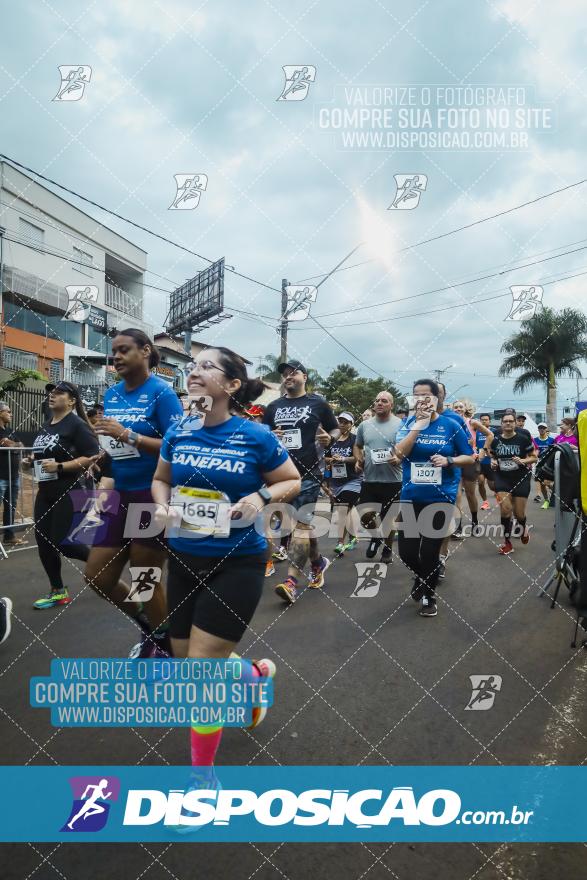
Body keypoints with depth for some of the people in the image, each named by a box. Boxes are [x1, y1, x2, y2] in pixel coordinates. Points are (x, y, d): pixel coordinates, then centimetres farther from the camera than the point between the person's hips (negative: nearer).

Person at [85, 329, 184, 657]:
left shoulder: (161, 392, -13)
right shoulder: (111, 395, 9)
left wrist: (128, 435, -25)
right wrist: (108, 479, 4)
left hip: (154, 497, -7)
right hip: (122, 497, 8)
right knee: (97, 577, 11)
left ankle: (166, 645, 31)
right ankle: (149, 626, 36)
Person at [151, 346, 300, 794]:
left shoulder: (256, 436, -12)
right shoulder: (178, 432, -1)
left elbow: (293, 481, 0)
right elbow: (161, 479, 15)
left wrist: (263, 496, -18)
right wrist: (163, 504, -6)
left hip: (237, 563, -5)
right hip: (185, 559, 6)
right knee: (187, 662, 16)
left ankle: (204, 778, 19)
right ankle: (257, 673, 48)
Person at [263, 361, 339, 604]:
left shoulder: (318, 403, 2)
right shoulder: (274, 407, 12)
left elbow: (335, 429, 10)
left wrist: (330, 437, -13)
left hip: (308, 473, -4)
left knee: (301, 523, -10)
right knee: (305, 522, 15)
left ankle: (292, 580, -11)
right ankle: (317, 562, 36)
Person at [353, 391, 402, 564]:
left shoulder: (401, 425, -5)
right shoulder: (364, 425, 7)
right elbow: (357, 446, 19)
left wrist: (400, 459, -22)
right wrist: (358, 459, 0)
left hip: (392, 481, -3)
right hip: (369, 480, 3)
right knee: (365, 515, 2)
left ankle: (387, 549, 30)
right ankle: (376, 536, 34)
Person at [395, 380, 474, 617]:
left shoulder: (451, 425, -3)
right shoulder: (408, 423, 2)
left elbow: (469, 457, 3)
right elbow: (400, 453, -14)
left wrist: (448, 460, -16)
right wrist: (418, 424, -19)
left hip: (441, 497, -2)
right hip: (411, 496, 2)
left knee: (429, 551, 3)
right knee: (406, 550, 3)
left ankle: (429, 597, 27)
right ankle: (421, 578, 37)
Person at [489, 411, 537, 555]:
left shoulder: (523, 438, -8)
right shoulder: (495, 441, 1)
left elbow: (534, 457, -1)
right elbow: (493, 457, 16)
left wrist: (523, 461, -20)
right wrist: (493, 463, -7)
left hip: (521, 478, -2)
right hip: (502, 478, 2)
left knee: (519, 513, 3)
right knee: (505, 509, -12)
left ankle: (523, 527, 40)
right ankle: (507, 542, 4)